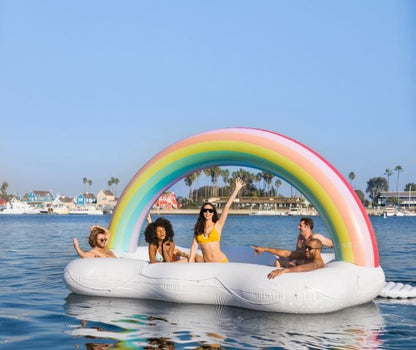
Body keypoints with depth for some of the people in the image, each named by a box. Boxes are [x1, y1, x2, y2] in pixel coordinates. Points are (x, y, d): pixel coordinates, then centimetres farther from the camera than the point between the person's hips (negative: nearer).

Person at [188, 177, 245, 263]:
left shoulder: (218, 225, 1)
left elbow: (227, 206, -2)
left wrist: (236, 189, -5)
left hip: (221, 262, -2)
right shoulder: (198, 228, 8)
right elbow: (194, 246, 5)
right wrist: (190, 263, -1)